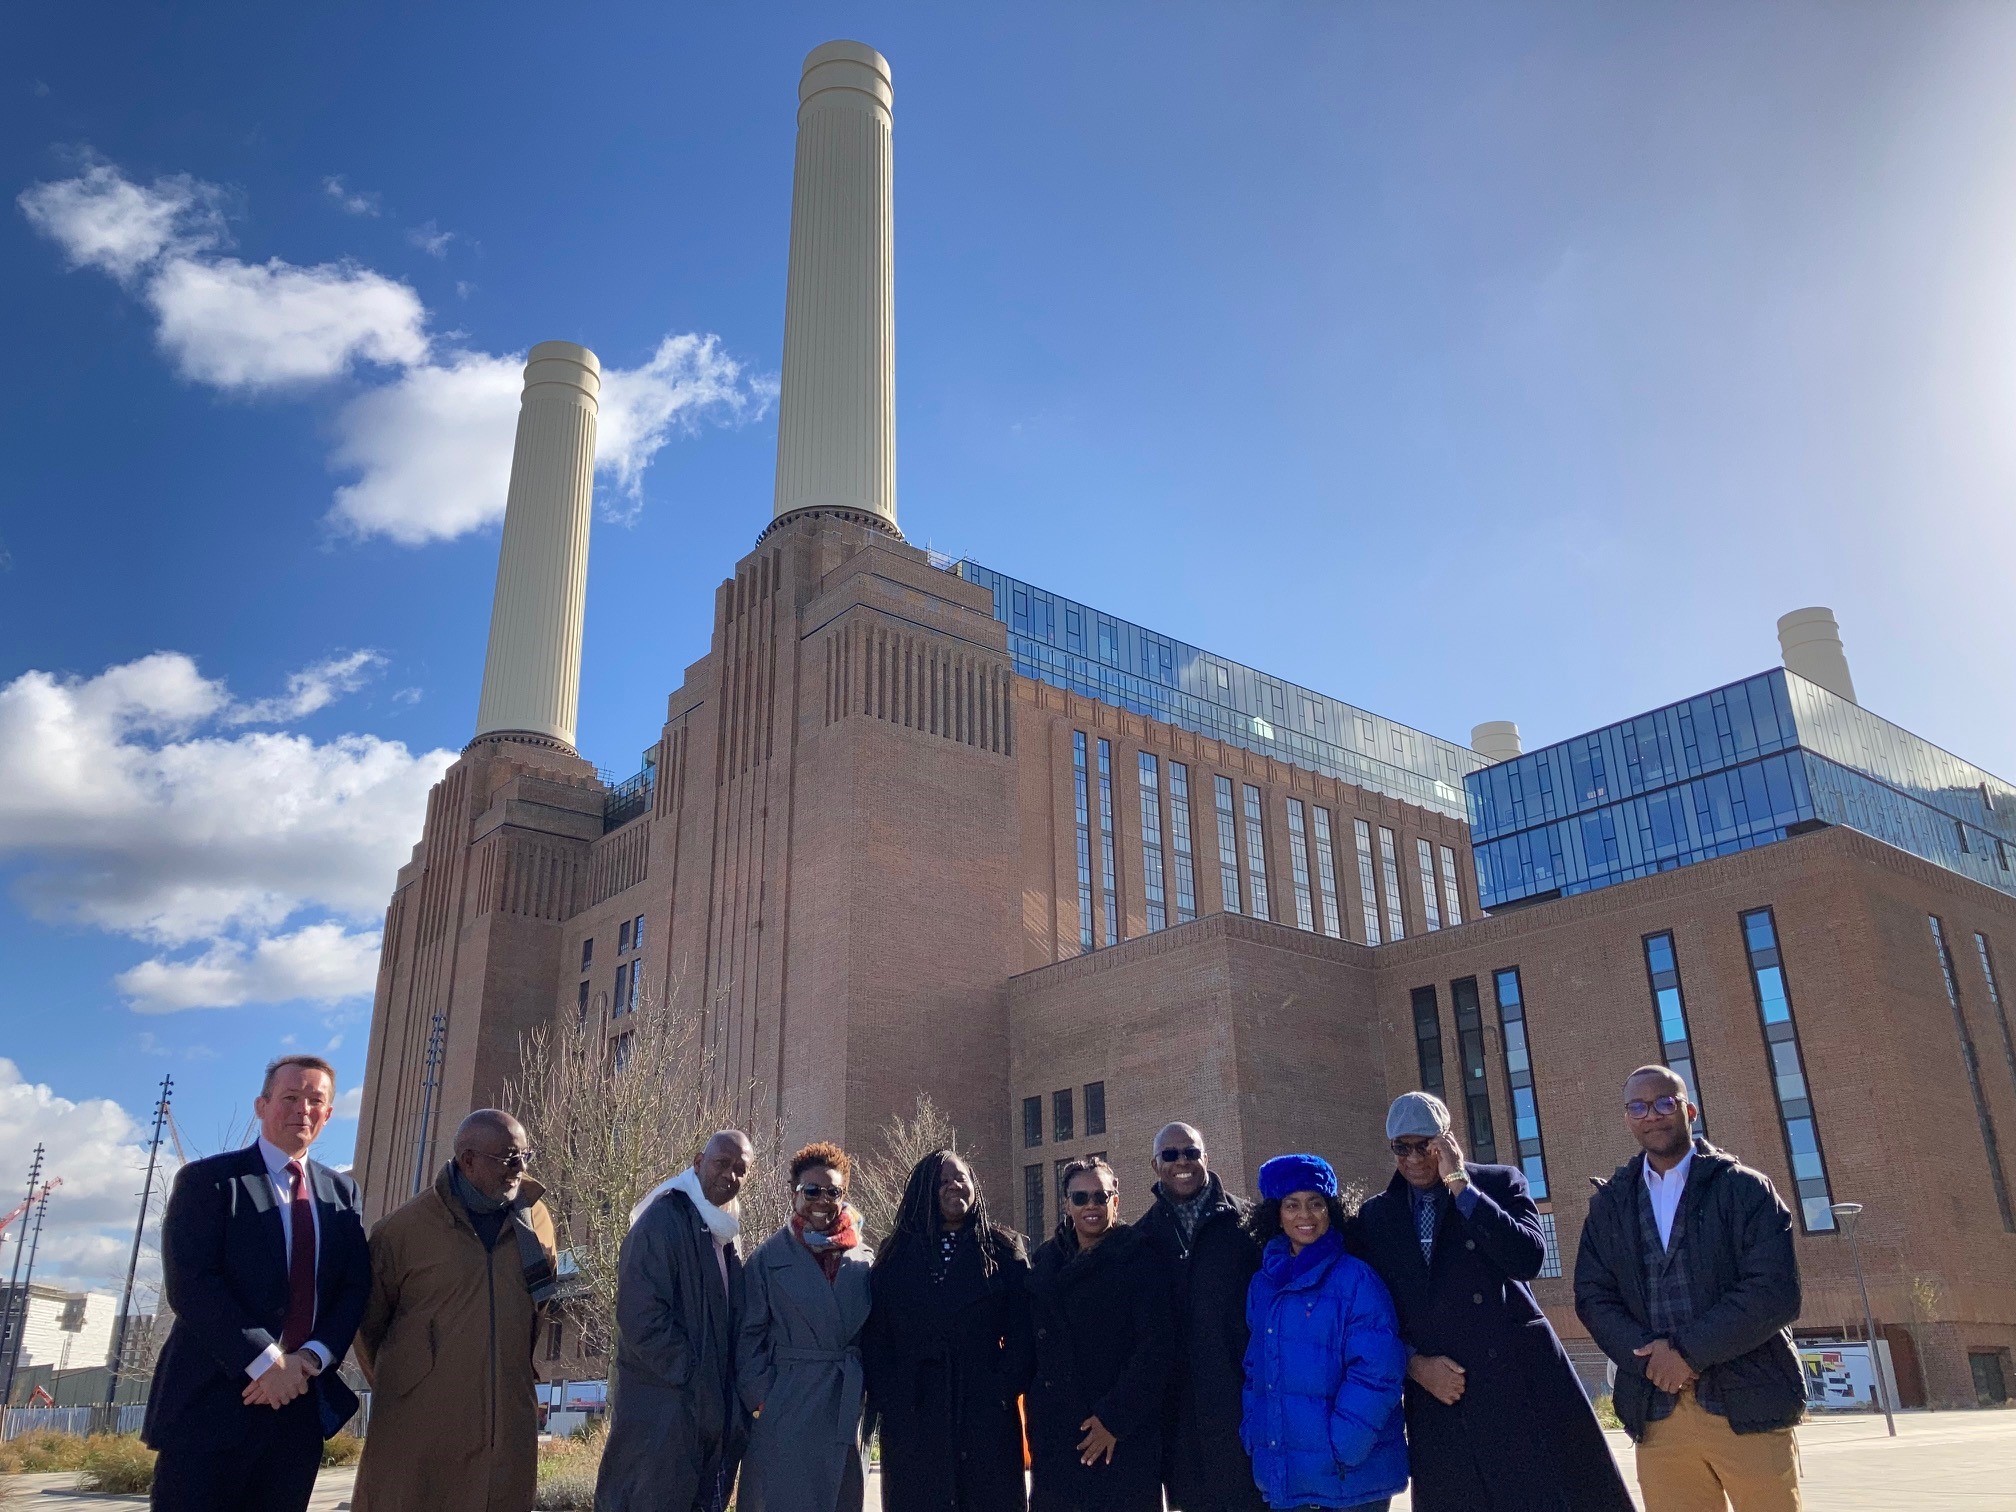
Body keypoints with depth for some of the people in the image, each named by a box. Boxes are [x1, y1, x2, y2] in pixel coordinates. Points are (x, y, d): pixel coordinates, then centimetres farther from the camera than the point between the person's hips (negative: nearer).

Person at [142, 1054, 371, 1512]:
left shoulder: (342, 1193, 12)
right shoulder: (207, 1180, -2)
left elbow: (356, 1287, 6)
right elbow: (189, 1284, -13)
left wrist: (310, 1359, -11)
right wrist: (266, 1362, -18)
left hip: (300, 1402, 4)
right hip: (212, 1404, -4)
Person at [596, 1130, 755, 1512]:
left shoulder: (724, 1232, 13)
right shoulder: (662, 1220, -13)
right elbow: (641, 1316, -20)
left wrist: (730, 1389, 7)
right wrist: (691, 1377, -16)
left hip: (713, 1407, 8)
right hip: (662, 1408, -8)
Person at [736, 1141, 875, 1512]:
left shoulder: (864, 1260, 5)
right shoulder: (769, 1256, -4)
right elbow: (749, 1336, -3)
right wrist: (761, 1397, -10)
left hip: (850, 1412, 3)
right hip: (786, 1414, -3)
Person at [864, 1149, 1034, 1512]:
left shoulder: (1004, 1251, 6)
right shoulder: (895, 1255, 8)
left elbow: (1022, 1331, -1)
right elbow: (875, 1336, 3)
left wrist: (1003, 1390, -12)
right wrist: (887, 1399, -7)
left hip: (987, 1416, -1)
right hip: (912, 1418, 1)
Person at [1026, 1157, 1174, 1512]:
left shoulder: (1140, 1258, -4)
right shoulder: (1046, 1261, 11)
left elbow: (1156, 1348, -11)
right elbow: (1034, 1344, 14)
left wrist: (1115, 1418, -14)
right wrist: (1035, 1419, 6)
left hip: (1124, 1440, -4)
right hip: (1054, 1438, 4)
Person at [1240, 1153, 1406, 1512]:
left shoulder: (1356, 1278, -8)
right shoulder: (1262, 1285, 8)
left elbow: (1376, 1370, -14)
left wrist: (1340, 1449, -18)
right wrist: (1254, 1436, 4)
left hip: (1351, 1473, -5)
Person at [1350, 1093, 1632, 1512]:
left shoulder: (1500, 1183, 4)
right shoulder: (1373, 1218, 8)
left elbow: (1529, 1258, -13)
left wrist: (1460, 1186, -14)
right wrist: (1414, 1363, -7)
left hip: (1523, 1383, -1)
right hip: (1440, 1395, 2)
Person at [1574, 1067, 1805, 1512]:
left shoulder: (1744, 1188, 1)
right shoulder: (1609, 1203, 11)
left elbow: (1775, 1292, -9)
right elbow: (1593, 1297, 6)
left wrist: (1689, 1351, -14)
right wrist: (1649, 1355, -12)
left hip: (1749, 1406, -2)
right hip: (1657, 1412, 3)